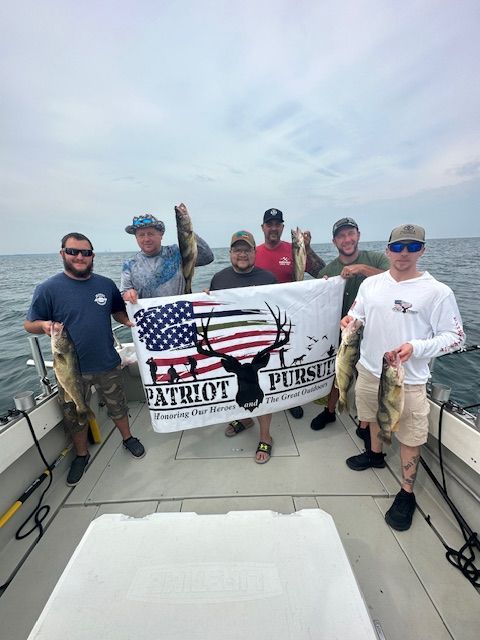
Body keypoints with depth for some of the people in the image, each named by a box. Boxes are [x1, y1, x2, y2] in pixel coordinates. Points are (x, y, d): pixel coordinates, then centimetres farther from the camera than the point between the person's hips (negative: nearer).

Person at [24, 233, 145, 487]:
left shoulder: (106, 284, 0)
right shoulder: (48, 289, -8)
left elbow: (119, 312, 11)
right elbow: (29, 324, -2)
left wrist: (128, 320, -11)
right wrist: (44, 325, -24)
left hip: (108, 364, 2)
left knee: (117, 406, 19)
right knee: (74, 415, 19)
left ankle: (128, 438, 45)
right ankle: (81, 454, 45)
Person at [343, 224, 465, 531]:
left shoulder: (437, 292, -12)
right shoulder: (371, 283, 0)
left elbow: (456, 336, -9)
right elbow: (357, 316, 10)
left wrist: (416, 348, -25)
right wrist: (349, 321, -13)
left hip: (409, 379, -4)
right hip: (369, 370, 5)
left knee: (410, 436, 9)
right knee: (374, 416, 25)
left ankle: (407, 493, 33)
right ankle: (375, 453, 53)